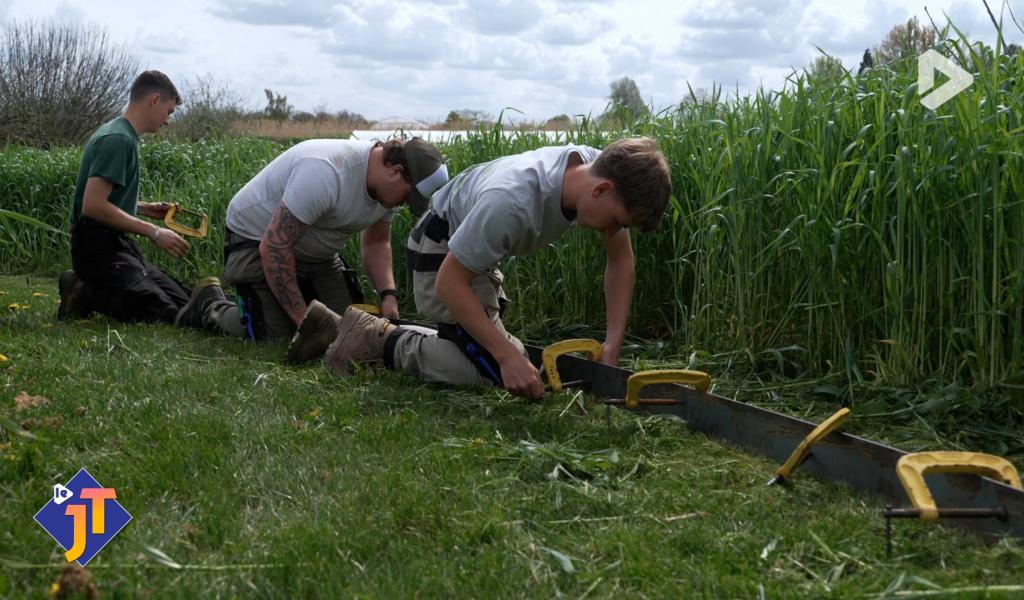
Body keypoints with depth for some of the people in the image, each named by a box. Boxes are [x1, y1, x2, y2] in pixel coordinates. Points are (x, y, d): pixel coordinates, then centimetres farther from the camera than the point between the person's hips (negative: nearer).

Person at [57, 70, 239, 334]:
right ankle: (84, 294, -9)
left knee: (186, 303, -3)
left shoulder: (118, 134, 17)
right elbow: (92, 206, -23)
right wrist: (153, 232, -20)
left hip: (118, 245, 10)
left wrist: (146, 208, 16)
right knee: (164, 314, -23)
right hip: (99, 249, -10)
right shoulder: (118, 139, -14)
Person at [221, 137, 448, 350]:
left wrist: (388, 294, -12)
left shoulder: (388, 186, -10)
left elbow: (376, 243, 8)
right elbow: (274, 248, -35)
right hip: (256, 239, -8)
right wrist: (303, 320, -32)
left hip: (316, 250, 8)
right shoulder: (327, 172, -38)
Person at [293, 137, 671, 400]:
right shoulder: (512, 202, -41)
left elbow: (621, 258, -4)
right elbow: (449, 282, -32)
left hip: (477, 251, 8)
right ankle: (381, 342, -1)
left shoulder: (599, 171, -19)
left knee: (504, 352, 14)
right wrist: (508, 355, -36)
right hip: (441, 254, -8)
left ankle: (381, 334, 18)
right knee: (495, 371, -15)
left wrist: (612, 345, -12)